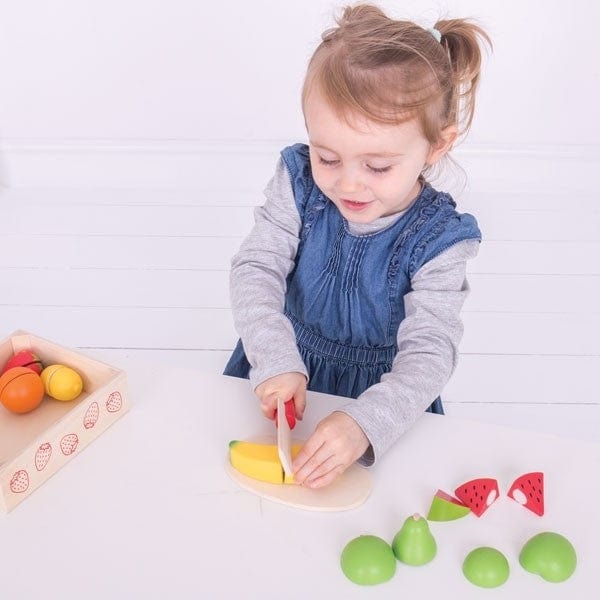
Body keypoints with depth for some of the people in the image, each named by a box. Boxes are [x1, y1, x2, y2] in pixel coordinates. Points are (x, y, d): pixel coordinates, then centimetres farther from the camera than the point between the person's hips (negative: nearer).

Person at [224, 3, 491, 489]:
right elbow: (255, 270, -15)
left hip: (382, 391, -1)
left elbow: (429, 352, -23)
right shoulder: (299, 184, -13)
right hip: (288, 369, 2)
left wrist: (365, 423, -40)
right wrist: (276, 362, -30)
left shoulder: (437, 240, -20)